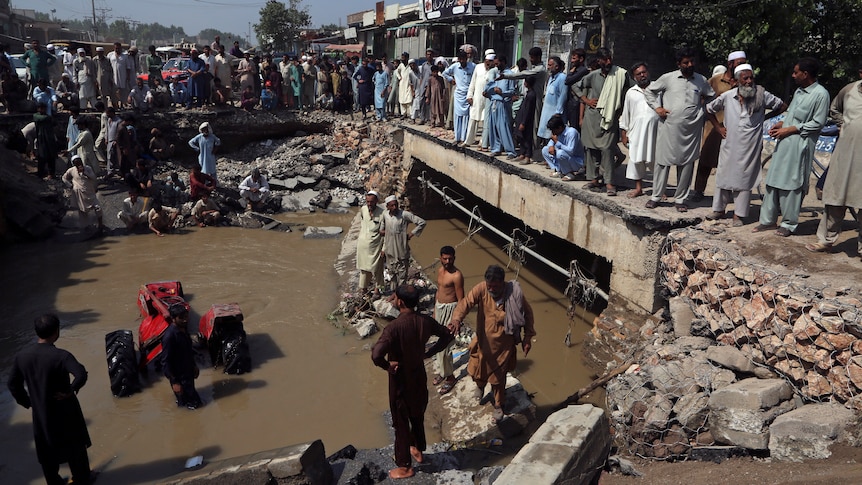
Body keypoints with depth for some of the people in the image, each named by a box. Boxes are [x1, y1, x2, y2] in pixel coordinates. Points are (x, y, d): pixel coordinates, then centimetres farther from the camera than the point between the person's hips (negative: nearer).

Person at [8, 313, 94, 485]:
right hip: (64, 412, -4)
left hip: (41, 414, 4)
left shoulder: (21, 356, -9)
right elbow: (81, 375, -41)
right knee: (75, 447, 18)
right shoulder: (61, 355, -26)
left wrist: (27, 402, 13)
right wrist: (70, 391, -23)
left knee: (47, 452, 22)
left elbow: (13, 384, 2)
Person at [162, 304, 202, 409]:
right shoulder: (169, 336, -31)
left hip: (188, 370, 8)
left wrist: (194, 365, 18)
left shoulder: (183, 328, -6)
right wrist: (174, 382, -23)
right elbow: (165, 362, -26)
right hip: (179, 375, -7)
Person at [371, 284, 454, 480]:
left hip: (401, 380, -6)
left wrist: (388, 366, -21)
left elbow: (376, 355, -41)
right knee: (418, 416, 27)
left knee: (401, 422, 12)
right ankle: (418, 451, 48)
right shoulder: (425, 321, -11)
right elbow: (447, 335, 3)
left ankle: (405, 467, 28)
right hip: (419, 376, 6)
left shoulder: (394, 327, -30)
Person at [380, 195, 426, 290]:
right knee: (392, 272, 16)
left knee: (402, 273, 2)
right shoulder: (385, 215, 0)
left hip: (401, 249, -5)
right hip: (390, 249, 5)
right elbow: (382, 229, 24)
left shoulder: (404, 214, -16)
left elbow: (422, 222, -14)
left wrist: (411, 234, -11)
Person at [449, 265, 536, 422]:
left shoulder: (514, 294, -21)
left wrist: (528, 337, -2)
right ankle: (480, 386, 56)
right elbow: (466, 302, -35)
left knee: (498, 379, 14)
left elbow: (527, 313, -5)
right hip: (483, 343, 2)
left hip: (503, 345, -1)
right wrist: (456, 319, -55)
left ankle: (499, 405, 41)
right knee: (477, 372, 19)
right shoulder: (481, 289, -22)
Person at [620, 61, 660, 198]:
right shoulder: (631, 92, 13)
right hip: (637, 129, 1)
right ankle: (638, 188, 12)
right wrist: (623, 133, 10)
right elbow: (625, 114, 14)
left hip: (655, 129, -1)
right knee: (636, 158, 0)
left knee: (656, 159, 1)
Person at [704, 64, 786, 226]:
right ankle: (719, 209, 22)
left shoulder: (762, 95, -5)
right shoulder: (727, 96, -2)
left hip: (750, 147, -2)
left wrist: (764, 117, 2)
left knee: (744, 179, 2)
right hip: (729, 144, 2)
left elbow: (782, 106, 6)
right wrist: (717, 127, 8)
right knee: (723, 176, 8)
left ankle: (739, 214, 9)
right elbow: (709, 109, 13)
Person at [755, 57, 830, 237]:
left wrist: (789, 130, -13)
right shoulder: (799, 91, 14)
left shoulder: (821, 94, -10)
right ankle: (768, 220, 17)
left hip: (799, 145, -8)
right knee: (773, 180, 9)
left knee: (792, 184, -2)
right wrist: (780, 124, 3)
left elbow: (818, 123, -12)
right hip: (783, 142, 8)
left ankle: (788, 224, 9)